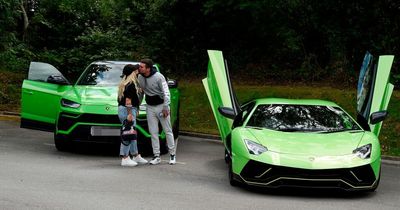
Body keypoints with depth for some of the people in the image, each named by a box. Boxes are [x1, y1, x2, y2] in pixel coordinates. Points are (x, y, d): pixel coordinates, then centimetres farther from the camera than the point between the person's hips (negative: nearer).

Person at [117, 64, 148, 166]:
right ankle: (125, 159, -5)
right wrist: (130, 114, -22)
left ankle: (136, 156, 26)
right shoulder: (130, 85, -17)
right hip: (127, 111, -11)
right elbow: (128, 100, -22)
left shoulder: (125, 83, 15)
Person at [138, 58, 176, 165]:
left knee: (168, 131, 1)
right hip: (150, 107, 5)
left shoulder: (158, 77, -17)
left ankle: (172, 154, 10)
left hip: (161, 105, -5)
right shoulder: (140, 77, -1)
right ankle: (156, 156, 9)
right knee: (153, 132, 4)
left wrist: (165, 107, -17)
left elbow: (166, 92, -15)